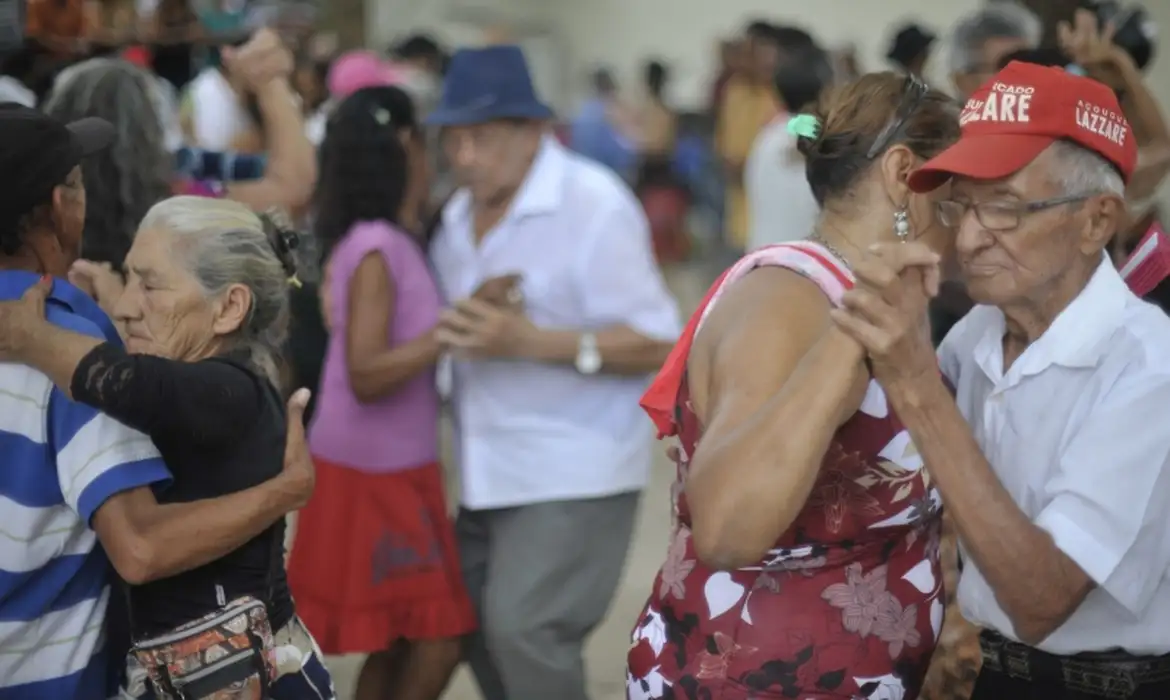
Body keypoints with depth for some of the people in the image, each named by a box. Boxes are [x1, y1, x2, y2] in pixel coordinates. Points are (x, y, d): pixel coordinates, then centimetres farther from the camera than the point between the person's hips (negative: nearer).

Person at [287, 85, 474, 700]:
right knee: (439, 638, -5)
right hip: (372, 474, -9)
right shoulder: (376, 247, -19)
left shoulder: (396, 241, 7)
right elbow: (365, 376, -25)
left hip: (395, 470, 9)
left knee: (399, 643, 13)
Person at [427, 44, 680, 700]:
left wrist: (531, 341, -27)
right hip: (488, 470, 8)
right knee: (477, 626, 13)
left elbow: (657, 344, -19)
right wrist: (450, 333, 1)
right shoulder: (460, 216, 9)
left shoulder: (595, 205, -16)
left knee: (522, 626, -15)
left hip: (574, 470, -8)